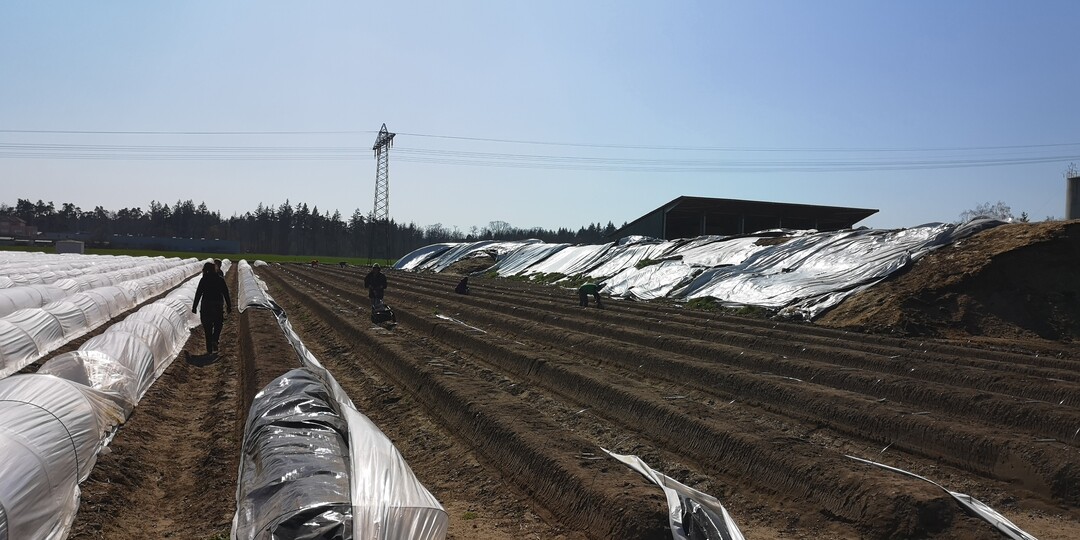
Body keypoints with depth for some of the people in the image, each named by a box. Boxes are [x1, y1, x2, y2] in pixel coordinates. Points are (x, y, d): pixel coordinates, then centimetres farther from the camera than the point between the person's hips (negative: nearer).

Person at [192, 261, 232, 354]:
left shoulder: (204, 279, -4)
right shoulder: (220, 279, 1)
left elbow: (198, 293, -6)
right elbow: (226, 293, 2)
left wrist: (194, 307, 0)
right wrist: (228, 306, 8)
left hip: (206, 305, -1)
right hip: (218, 305, 1)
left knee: (207, 327, 7)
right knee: (218, 325, 18)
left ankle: (209, 349, 7)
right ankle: (214, 340, -7)